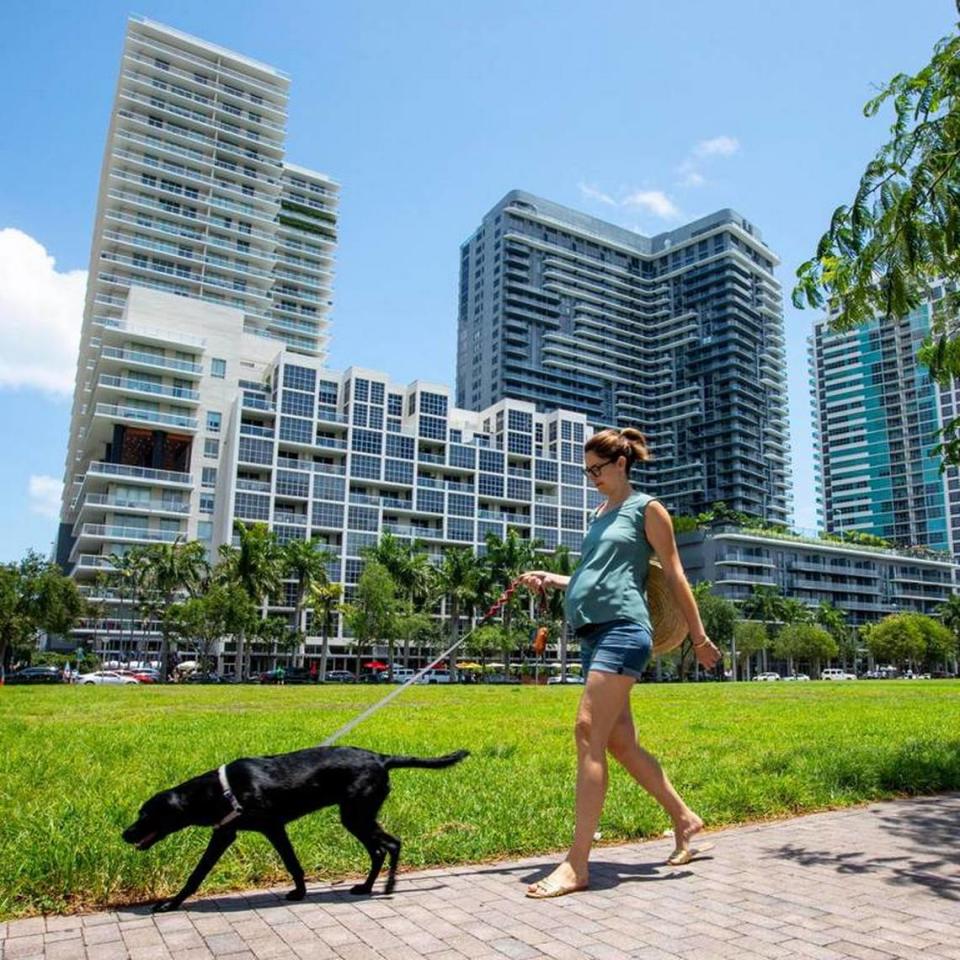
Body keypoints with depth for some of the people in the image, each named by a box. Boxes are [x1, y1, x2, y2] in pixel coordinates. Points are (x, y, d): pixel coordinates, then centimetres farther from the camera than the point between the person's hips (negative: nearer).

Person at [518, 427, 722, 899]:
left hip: (623, 629, -8)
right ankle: (684, 818, 29)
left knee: (589, 732, -15)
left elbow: (674, 576, 0)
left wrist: (699, 637, 0)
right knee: (619, 742, 11)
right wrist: (550, 580, 14)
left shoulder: (646, 508, 1)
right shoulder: (599, 514, 22)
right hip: (593, 631, 9)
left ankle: (577, 864, -11)